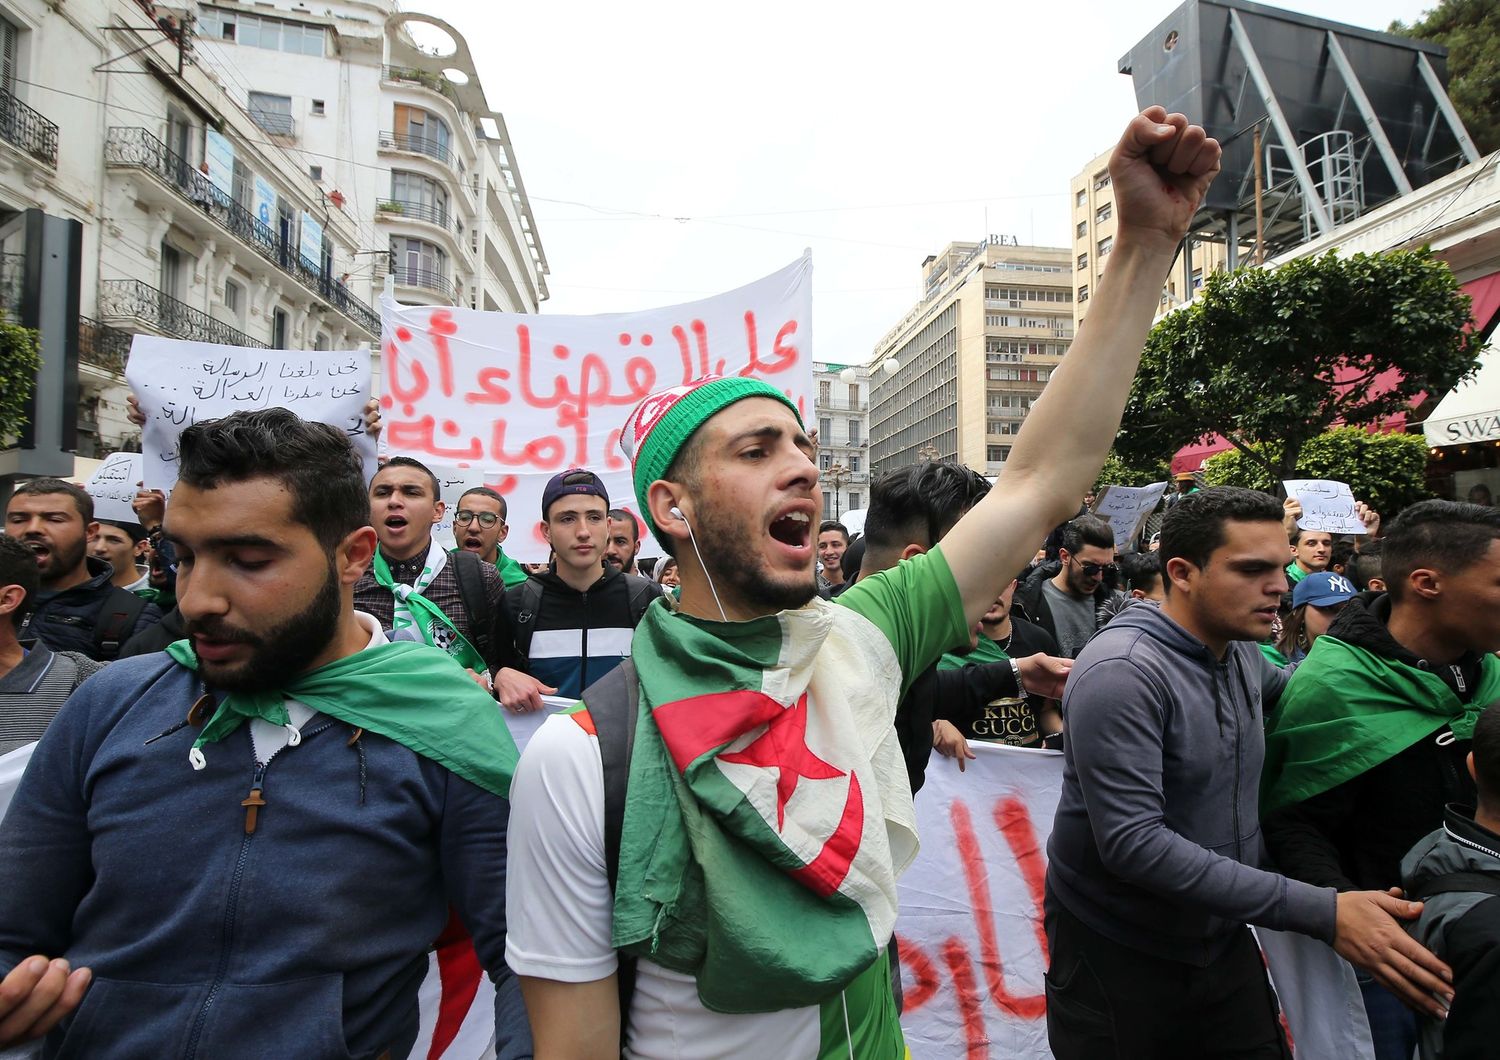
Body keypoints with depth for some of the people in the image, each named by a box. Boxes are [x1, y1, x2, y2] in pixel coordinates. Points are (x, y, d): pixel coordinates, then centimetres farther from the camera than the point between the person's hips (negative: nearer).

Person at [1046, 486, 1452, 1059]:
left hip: (1223, 941, 7)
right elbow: (1132, 844, -30)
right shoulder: (1122, 672, -26)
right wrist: (1321, 911, -28)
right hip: (1118, 956, -6)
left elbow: (1282, 689, 25)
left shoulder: (1242, 654, 0)